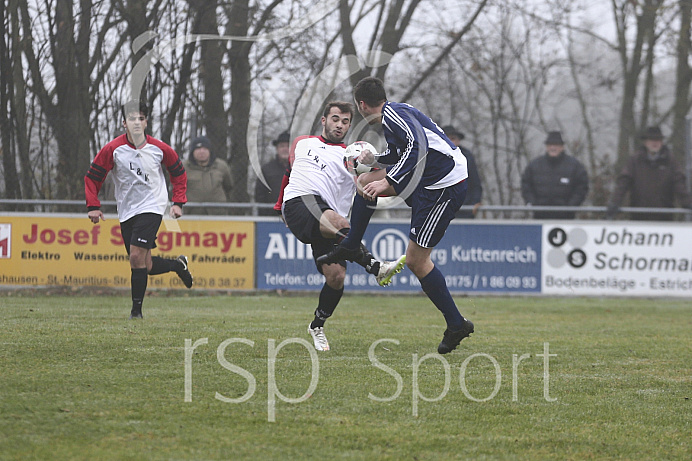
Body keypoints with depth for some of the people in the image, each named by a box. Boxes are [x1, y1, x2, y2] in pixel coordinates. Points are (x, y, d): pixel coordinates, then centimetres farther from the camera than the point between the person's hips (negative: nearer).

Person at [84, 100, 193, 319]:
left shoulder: (159, 149, -3)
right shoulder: (113, 149, -6)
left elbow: (179, 173, 13)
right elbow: (92, 177, 2)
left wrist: (178, 203, 5)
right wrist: (93, 206, -6)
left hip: (152, 207, -2)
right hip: (126, 213, 3)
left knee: (137, 256, -18)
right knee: (146, 266, 5)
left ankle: (136, 308, -8)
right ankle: (178, 265, 35)